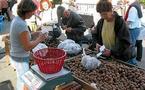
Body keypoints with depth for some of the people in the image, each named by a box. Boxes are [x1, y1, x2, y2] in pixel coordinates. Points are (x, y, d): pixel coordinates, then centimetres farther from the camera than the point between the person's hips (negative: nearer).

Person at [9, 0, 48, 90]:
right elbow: (27, 47, -25)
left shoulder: (16, 19, 1)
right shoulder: (22, 25, -29)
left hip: (17, 56, 9)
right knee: (23, 82, 9)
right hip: (21, 59, -9)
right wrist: (40, 39, -13)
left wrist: (35, 33, 6)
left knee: (21, 79, 27)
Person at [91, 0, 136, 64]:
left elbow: (125, 42, -20)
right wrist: (96, 43, -8)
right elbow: (95, 34, 12)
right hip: (105, 55, 5)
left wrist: (112, 51, -31)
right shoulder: (101, 21, -1)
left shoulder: (120, 22, -17)